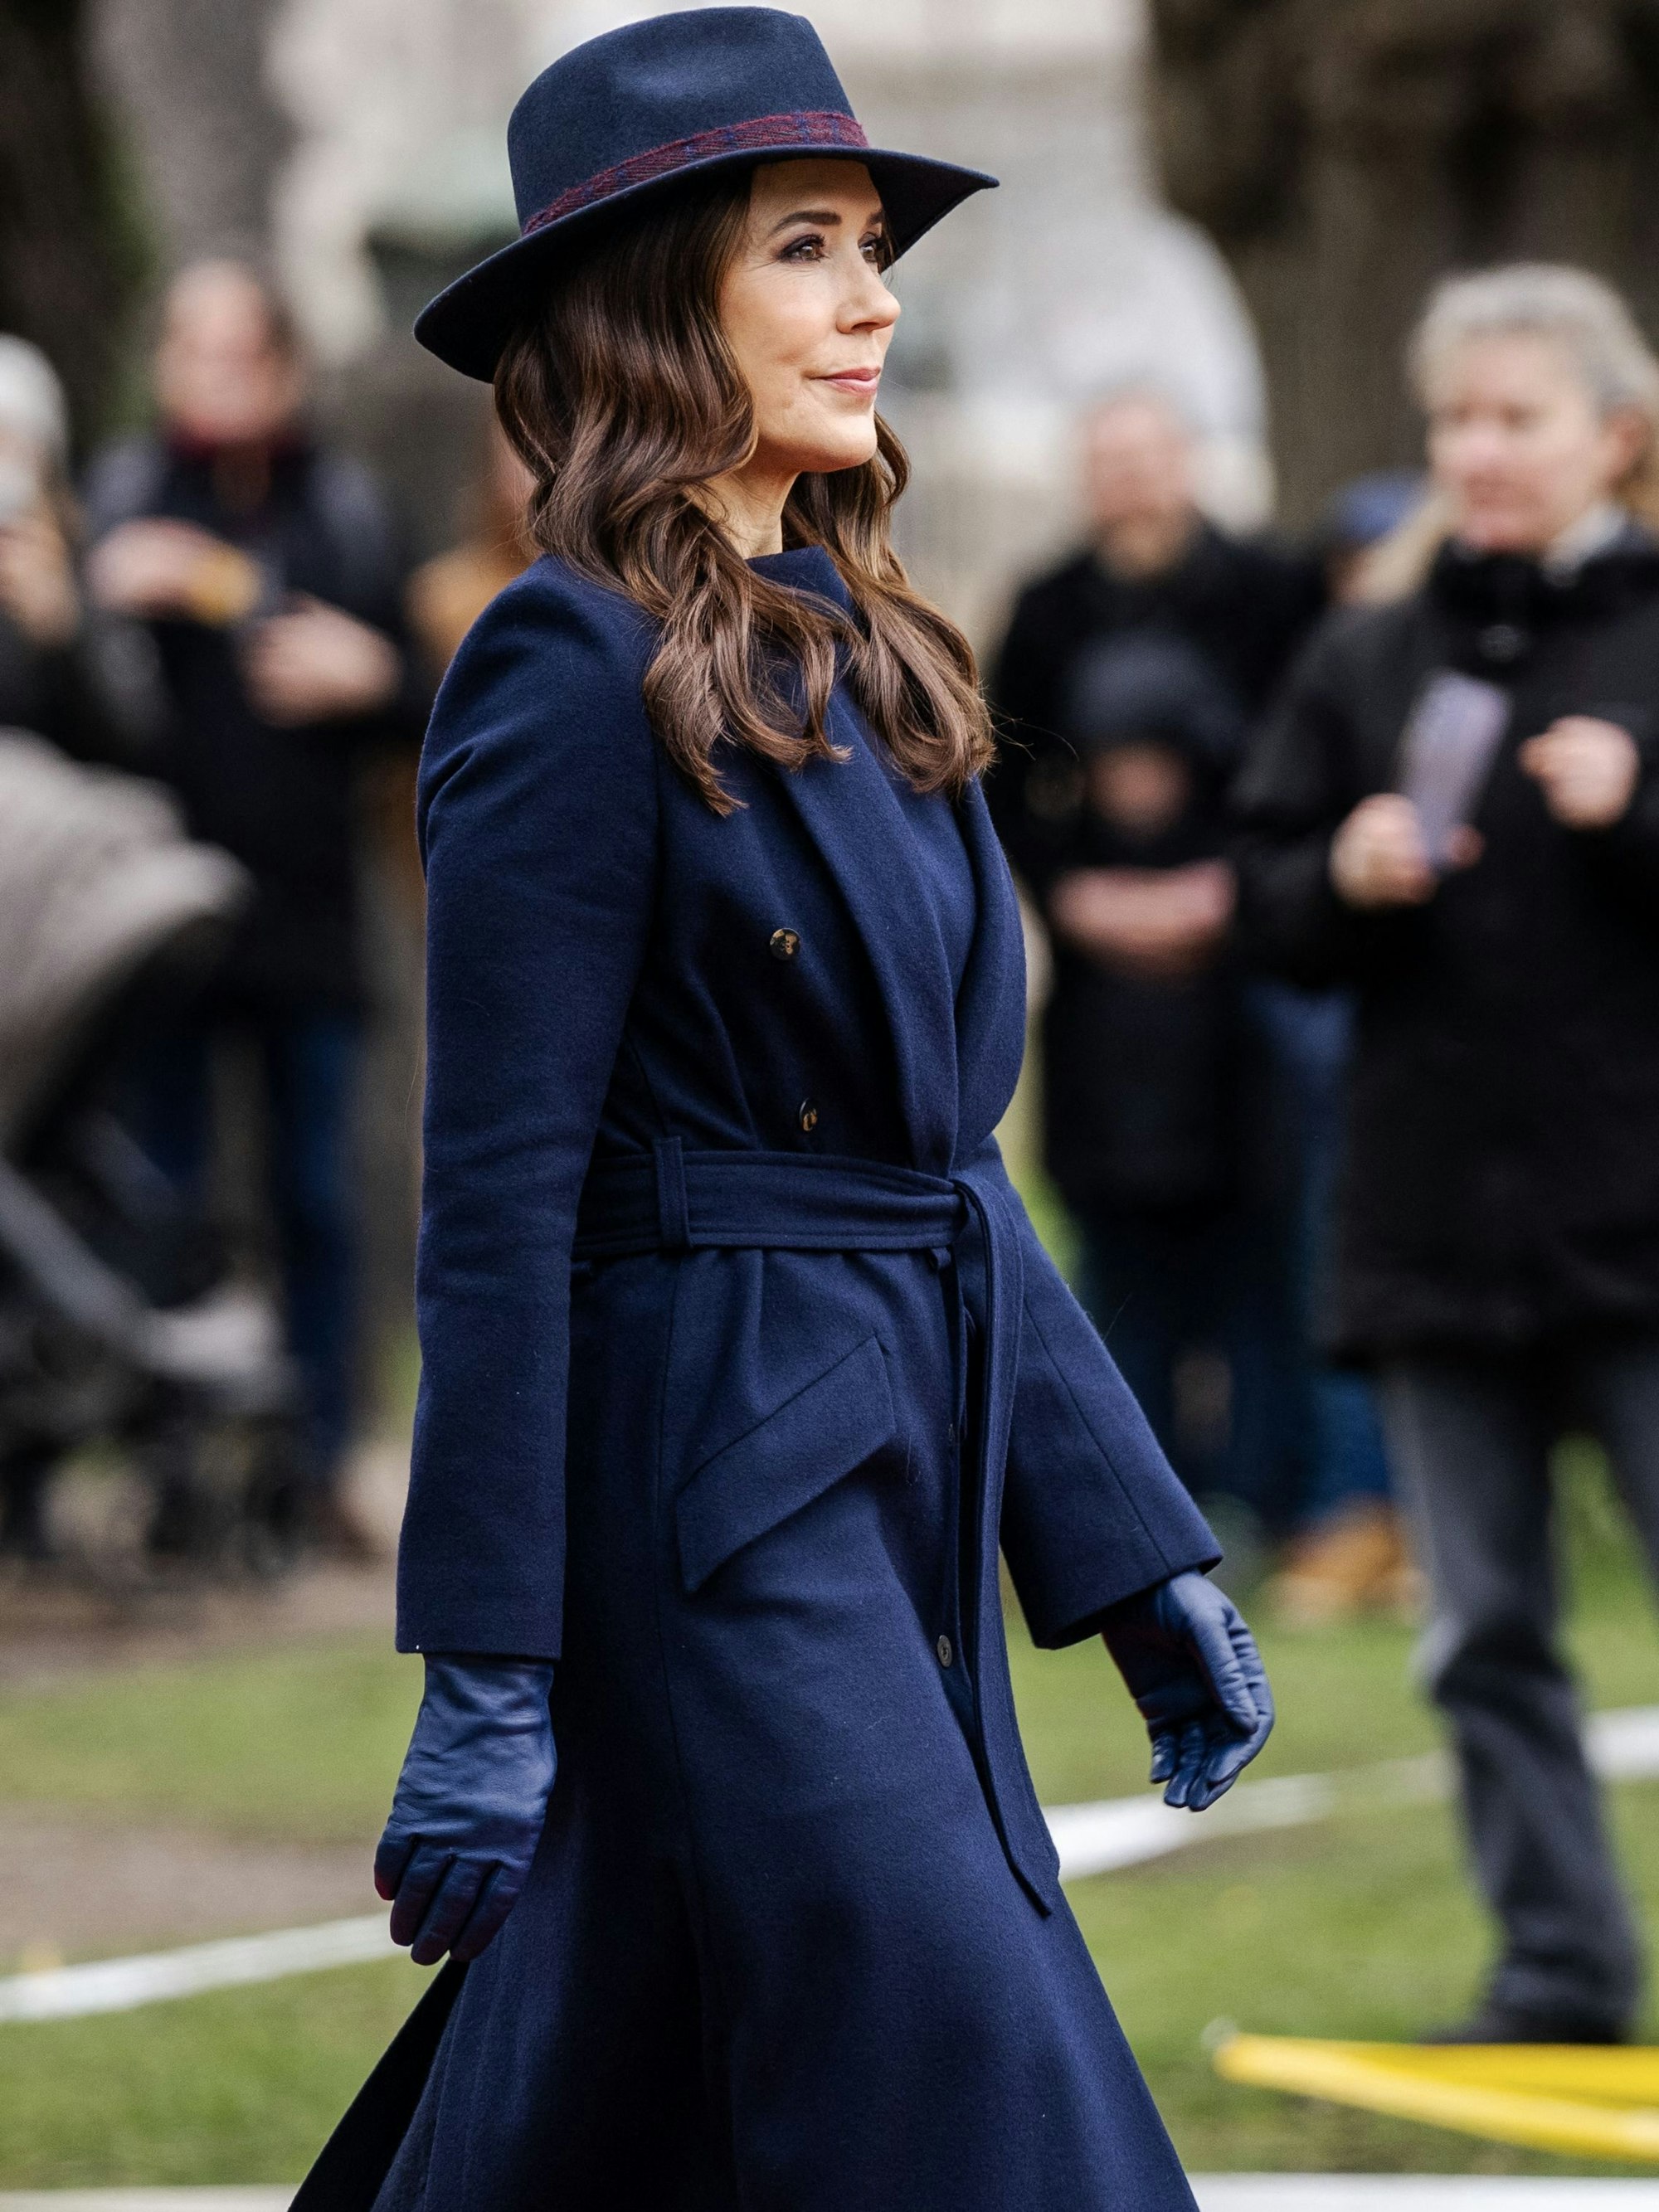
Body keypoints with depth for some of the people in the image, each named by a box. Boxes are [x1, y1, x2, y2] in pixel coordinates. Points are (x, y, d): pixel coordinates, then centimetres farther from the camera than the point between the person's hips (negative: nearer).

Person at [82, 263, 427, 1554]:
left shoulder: (344, 508, 10)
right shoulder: (124, 497, 5)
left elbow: (416, 707, 13)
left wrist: (369, 677, -8)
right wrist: (109, 603, -20)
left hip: (311, 908, 1)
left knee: (318, 1199, 3)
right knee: (165, 1196, -1)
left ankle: (320, 1472, 8)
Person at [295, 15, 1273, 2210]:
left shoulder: (863, 663, 14)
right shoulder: (574, 672, -12)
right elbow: (499, 1206, -14)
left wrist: (1140, 1550, 15)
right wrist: (484, 1677, -17)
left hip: (899, 1489, 8)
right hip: (708, 1496, -8)